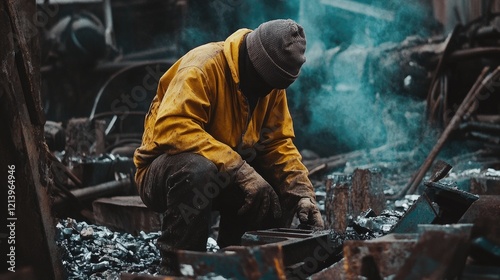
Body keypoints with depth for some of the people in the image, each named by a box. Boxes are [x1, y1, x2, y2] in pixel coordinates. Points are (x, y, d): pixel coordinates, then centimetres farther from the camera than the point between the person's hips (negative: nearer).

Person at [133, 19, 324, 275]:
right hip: (163, 173, -6)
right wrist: (239, 169, -40)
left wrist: (302, 192, -18)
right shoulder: (204, 66, -24)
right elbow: (171, 128, -36)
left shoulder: (272, 83, -1)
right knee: (198, 168, -38)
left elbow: (279, 144, -2)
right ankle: (176, 267, -21)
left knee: (285, 186, -13)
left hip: (223, 177, 6)